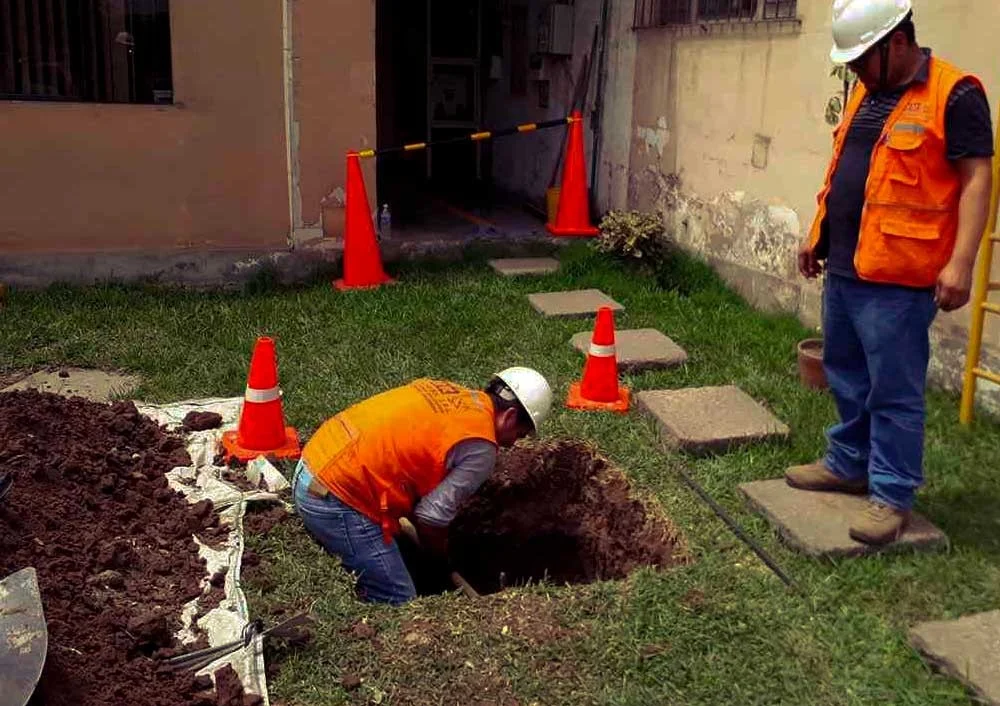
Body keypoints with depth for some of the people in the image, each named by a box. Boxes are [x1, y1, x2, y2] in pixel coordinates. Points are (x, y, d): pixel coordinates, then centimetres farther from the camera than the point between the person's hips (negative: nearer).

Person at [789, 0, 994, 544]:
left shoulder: (954, 95, -11)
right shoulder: (866, 93, 14)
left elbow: (976, 179, -15)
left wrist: (961, 262, -21)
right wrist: (818, 234, 22)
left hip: (897, 278, -8)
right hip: (843, 267, 8)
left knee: (893, 392, 0)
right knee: (846, 378, 18)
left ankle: (892, 495, 11)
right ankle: (847, 464, 32)